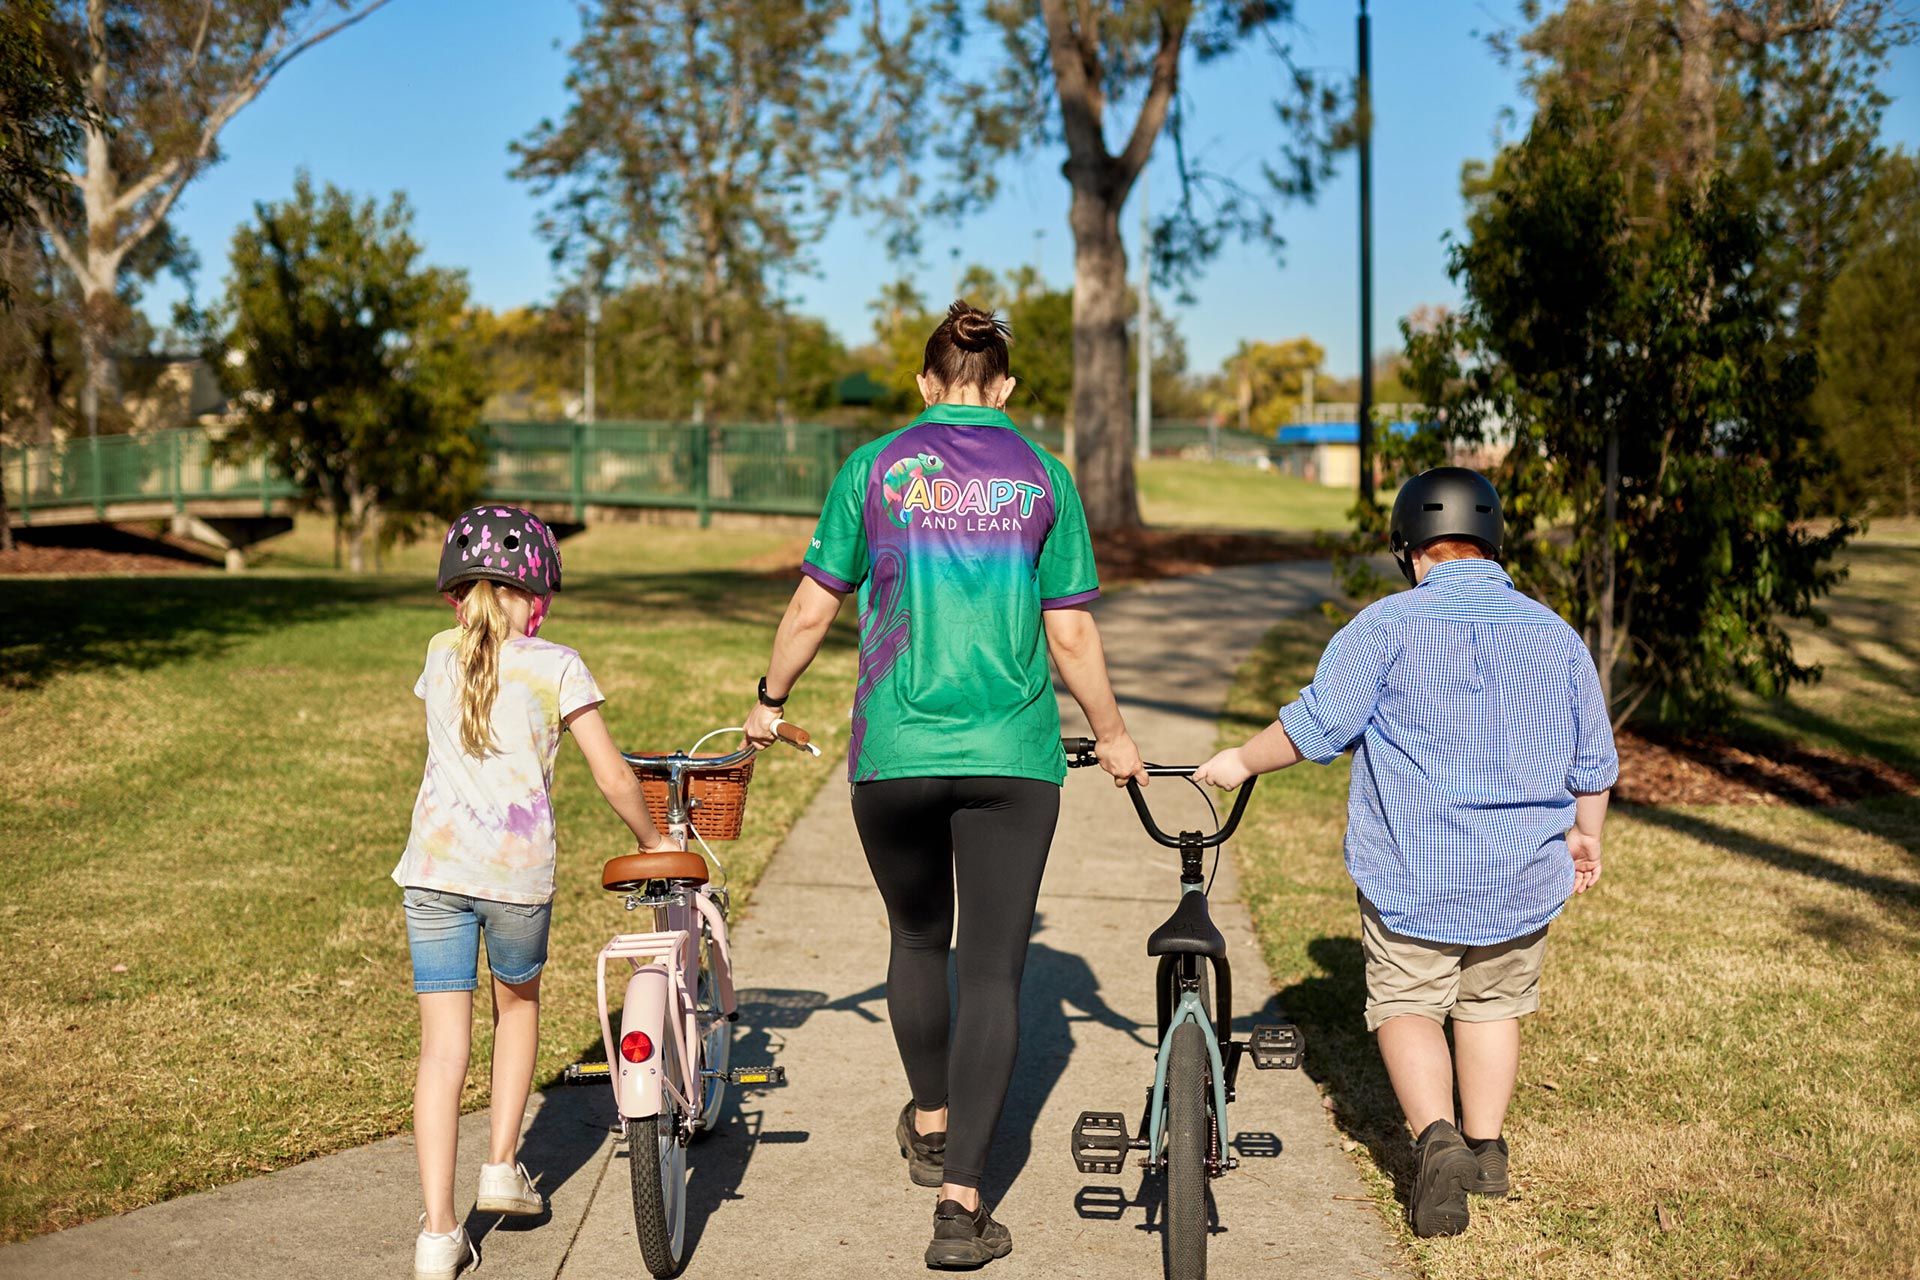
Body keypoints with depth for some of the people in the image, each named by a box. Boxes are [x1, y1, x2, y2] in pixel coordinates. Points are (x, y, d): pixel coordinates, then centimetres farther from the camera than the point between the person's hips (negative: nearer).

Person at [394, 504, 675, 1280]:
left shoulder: (441, 655, 13)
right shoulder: (554, 666, 2)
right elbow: (614, 780, 1)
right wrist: (652, 842, 17)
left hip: (434, 866, 2)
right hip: (518, 869, -2)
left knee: (443, 1044, 3)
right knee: (517, 1000, 26)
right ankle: (502, 1165, 26)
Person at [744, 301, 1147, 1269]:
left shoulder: (875, 468, 3)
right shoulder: (1041, 477, 3)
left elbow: (812, 610, 5)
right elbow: (1071, 635, 3)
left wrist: (769, 701, 22)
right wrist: (1111, 736, 18)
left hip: (894, 752, 1)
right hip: (1013, 754, -1)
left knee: (917, 938, 22)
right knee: (994, 970, 2)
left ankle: (930, 1125, 41)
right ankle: (960, 1200, -3)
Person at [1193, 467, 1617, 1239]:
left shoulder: (1388, 625, -8)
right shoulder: (1555, 635, 6)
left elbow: (1316, 725, -11)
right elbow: (1594, 762, 12)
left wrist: (1241, 761, 4)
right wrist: (1586, 836, 28)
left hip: (1412, 873, -4)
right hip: (1525, 873, 4)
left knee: (1406, 1004, 8)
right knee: (1492, 1004, 21)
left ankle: (1437, 1138, -13)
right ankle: (1486, 1150, 25)